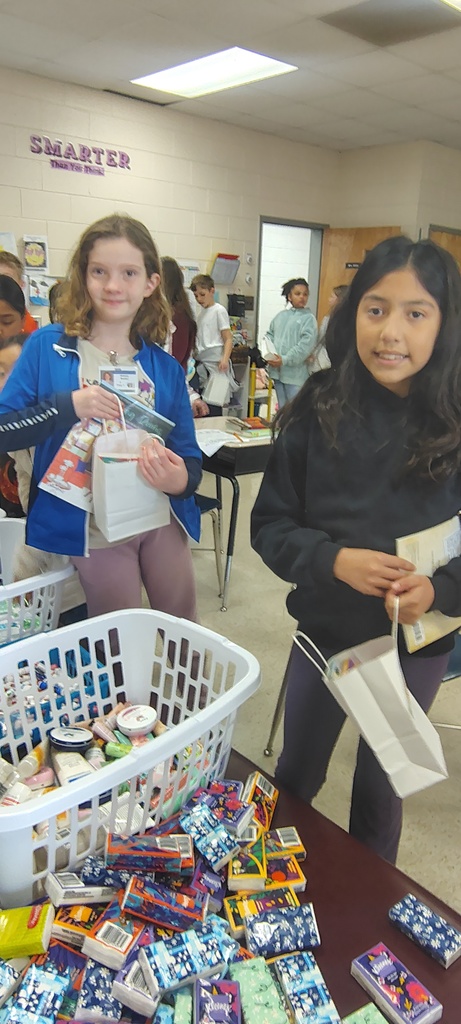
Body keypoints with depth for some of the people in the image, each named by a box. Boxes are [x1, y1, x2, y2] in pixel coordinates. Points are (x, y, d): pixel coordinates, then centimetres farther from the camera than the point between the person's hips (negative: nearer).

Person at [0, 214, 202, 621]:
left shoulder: (165, 368, 3)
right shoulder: (47, 347, -4)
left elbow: (189, 455, 5)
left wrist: (181, 479, -18)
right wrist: (68, 406, -21)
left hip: (163, 519, 3)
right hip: (92, 528, -2)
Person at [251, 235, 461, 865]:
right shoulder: (320, 410, -12)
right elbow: (270, 524, -8)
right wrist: (334, 560, -24)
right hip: (325, 631, 1)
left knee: (379, 792, 21)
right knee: (294, 779, 23)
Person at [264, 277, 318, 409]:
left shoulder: (308, 318, -4)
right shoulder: (281, 315, 15)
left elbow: (306, 344, -15)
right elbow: (269, 335, 17)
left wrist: (285, 360, -19)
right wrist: (268, 354, -3)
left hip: (295, 374, -6)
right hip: (277, 371, 6)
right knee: (282, 409, 17)